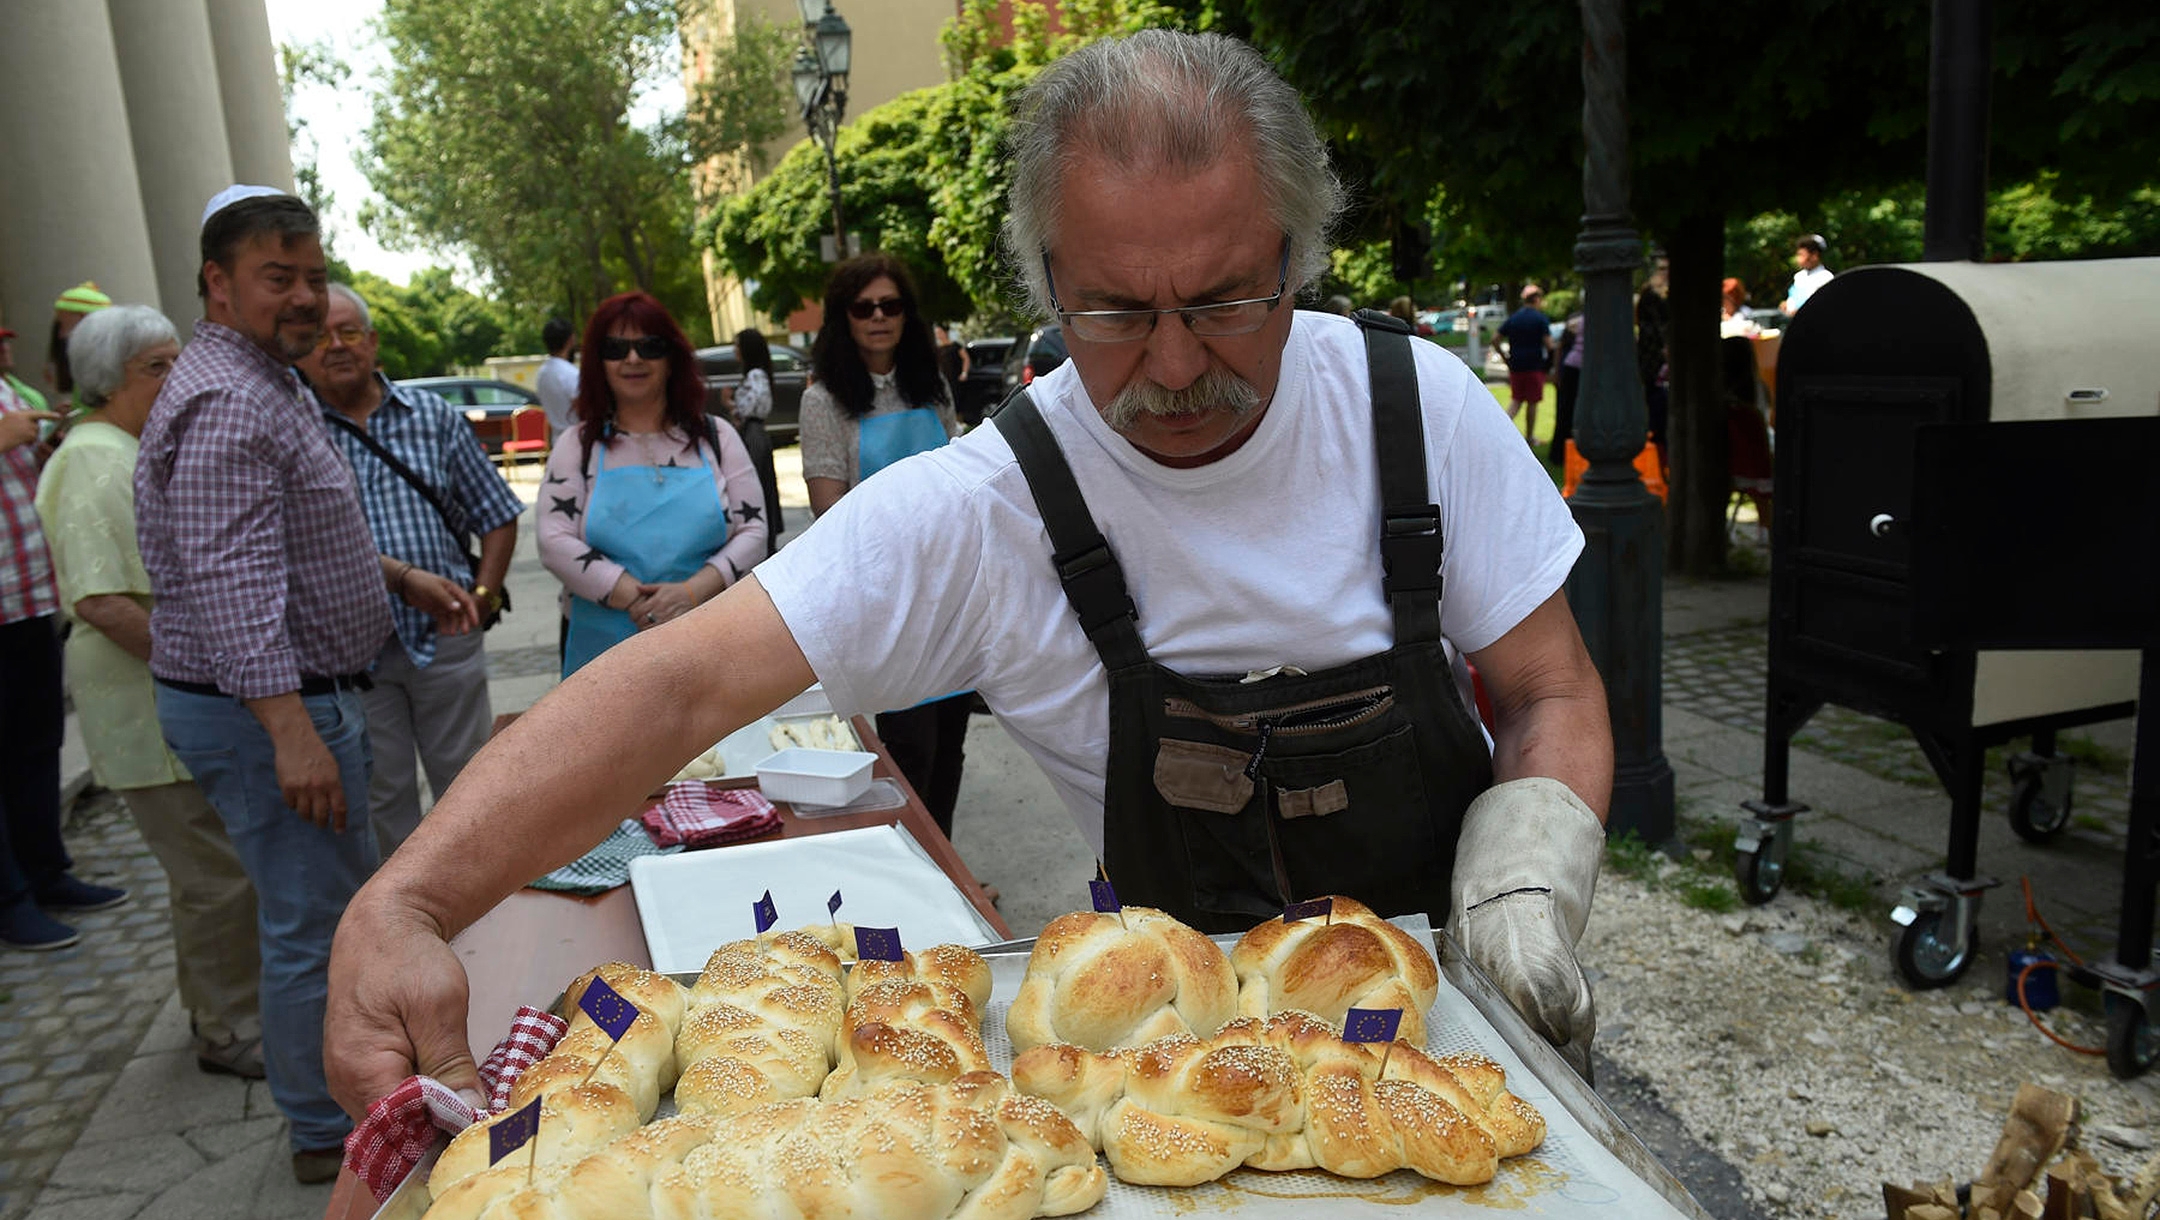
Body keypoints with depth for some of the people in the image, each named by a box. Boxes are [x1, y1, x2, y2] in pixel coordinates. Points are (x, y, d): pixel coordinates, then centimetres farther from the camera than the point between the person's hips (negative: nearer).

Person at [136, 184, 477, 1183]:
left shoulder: (270, 386, 15)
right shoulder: (227, 403, -20)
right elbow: (232, 583, -28)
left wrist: (403, 576, 19)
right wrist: (291, 729, -32)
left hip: (297, 696, 11)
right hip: (266, 707, -11)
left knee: (344, 903, 21)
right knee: (314, 923, 0)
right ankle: (329, 1133, 16)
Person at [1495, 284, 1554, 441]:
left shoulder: (1513, 318, 7)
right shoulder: (1540, 318, -8)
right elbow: (1548, 344, -14)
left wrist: (1505, 357, 12)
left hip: (1515, 365, 4)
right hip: (1534, 365, -4)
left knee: (1516, 400, 14)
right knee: (1532, 402, 5)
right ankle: (1530, 437, 13)